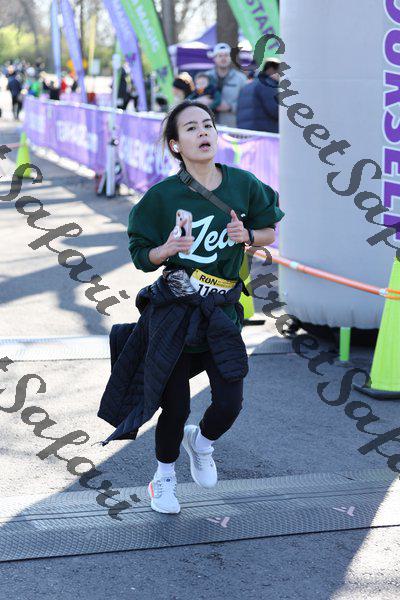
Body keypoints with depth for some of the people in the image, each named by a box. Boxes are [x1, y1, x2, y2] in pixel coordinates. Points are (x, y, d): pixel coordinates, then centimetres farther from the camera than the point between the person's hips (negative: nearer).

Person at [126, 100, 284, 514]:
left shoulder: (243, 184, -3)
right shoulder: (162, 196, -9)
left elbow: (270, 231, 11)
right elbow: (141, 257, -2)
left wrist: (247, 235, -10)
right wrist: (166, 250, -23)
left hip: (223, 310, 2)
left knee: (229, 404, -5)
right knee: (175, 405, 3)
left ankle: (202, 442, 33)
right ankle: (164, 476, 32)